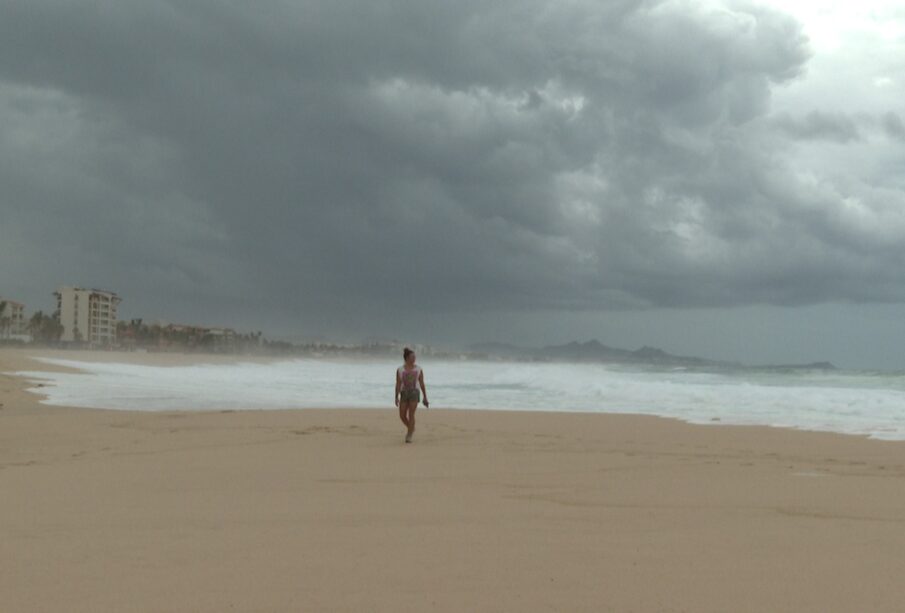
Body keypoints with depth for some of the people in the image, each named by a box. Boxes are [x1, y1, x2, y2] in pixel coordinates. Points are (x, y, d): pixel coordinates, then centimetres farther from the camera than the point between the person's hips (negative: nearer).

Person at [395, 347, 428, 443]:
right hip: (404, 393, 2)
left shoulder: (418, 369, 5)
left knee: (411, 414, -12)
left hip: (414, 393, -2)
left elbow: (422, 384, 7)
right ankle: (411, 429, 30)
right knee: (402, 415, 2)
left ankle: (409, 436, -7)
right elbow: (398, 384, -1)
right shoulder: (400, 370, 3)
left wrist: (425, 397, 7)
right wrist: (397, 397, -10)